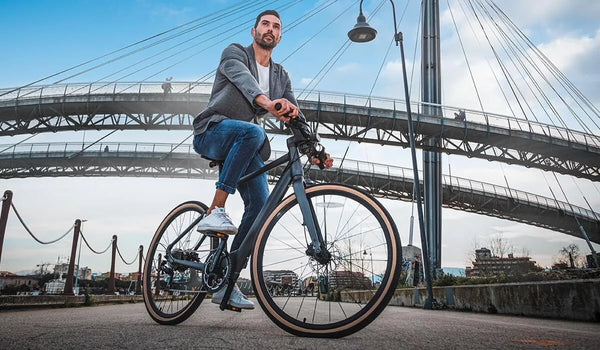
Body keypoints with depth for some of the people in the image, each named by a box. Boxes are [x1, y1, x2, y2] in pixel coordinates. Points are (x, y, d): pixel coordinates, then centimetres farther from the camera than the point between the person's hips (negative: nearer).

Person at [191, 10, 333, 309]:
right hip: (212, 133, -5)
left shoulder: (281, 76, 17)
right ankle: (215, 211, -33)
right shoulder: (235, 53, 1)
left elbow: (295, 116, 7)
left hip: (244, 144, 5)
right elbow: (241, 76, -23)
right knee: (252, 131, -37)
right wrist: (266, 101, -46)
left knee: (260, 205, -12)